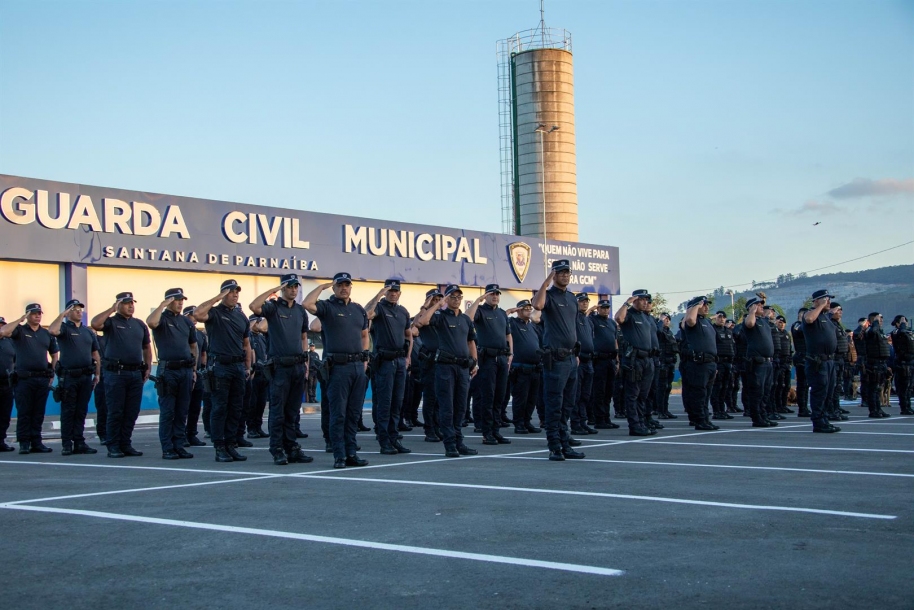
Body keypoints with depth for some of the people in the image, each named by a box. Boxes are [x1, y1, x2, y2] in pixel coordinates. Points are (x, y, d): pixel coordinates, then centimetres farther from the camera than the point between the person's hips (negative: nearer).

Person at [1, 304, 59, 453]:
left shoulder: (47, 334, 14)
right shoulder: (19, 330, 3)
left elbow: (54, 355, 19)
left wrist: (52, 374, 9)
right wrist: (21, 319, -12)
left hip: (43, 379, 4)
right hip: (24, 378, -4)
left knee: (39, 413, 7)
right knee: (24, 412, -1)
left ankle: (36, 442, 11)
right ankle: (24, 443, 3)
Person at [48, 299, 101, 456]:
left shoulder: (88, 331, 16)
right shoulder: (64, 328, 0)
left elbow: (95, 354, 18)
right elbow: (52, 331, -24)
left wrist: (97, 374, 12)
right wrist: (62, 314, -15)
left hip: (86, 376, 5)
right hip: (68, 376, -5)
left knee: (81, 411, 7)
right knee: (68, 411, -1)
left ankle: (79, 443, 11)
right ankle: (66, 444, 2)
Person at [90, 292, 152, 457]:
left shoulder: (140, 325, 17)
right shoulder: (111, 322, 1)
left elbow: (147, 347, 21)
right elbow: (95, 324, -20)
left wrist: (148, 367, 10)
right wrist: (112, 309, -13)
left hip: (136, 374, 5)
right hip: (116, 373, -5)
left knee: (132, 412, 6)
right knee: (115, 412, -2)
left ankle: (125, 444, 15)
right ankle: (113, 446, 4)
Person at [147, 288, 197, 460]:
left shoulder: (187, 321, 15)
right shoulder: (162, 318, -1)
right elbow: (151, 322, -27)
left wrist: (194, 369, 14)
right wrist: (163, 305, -17)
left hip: (186, 370, 5)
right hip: (168, 370, -5)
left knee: (182, 412, 7)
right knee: (167, 412, -2)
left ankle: (179, 445, 13)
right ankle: (167, 448, 2)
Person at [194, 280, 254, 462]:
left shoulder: (241, 317, 16)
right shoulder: (215, 312, -1)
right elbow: (197, 314, -24)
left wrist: (248, 367, 12)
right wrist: (217, 298, -16)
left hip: (238, 366, 6)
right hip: (220, 365, -6)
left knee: (236, 408, 7)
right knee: (220, 408, -3)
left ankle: (231, 445, 14)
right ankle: (219, 448, 1)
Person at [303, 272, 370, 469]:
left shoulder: (359, 310, 17)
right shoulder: (327, 307, 0)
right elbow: (307, 304, -19)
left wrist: (365, 359, 13)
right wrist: (322, 287, -7)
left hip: (358, 366, 5)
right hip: (338, 366, -5)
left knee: (354, 413, 8)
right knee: (338, 413, -3)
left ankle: (351, 453, 14)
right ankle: (339, 456, 1)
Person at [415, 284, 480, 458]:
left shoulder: (466, 319, 17)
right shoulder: (440, 316, -2)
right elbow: (421, 321, -21)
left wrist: (475, 363, 13)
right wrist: (436, 304, -13)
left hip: (464, 367, 6)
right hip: (445, 365, -6)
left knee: (460, 407, 9)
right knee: (446, 408, -4)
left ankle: (459, 442, 15)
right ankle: (450, 445, -1)